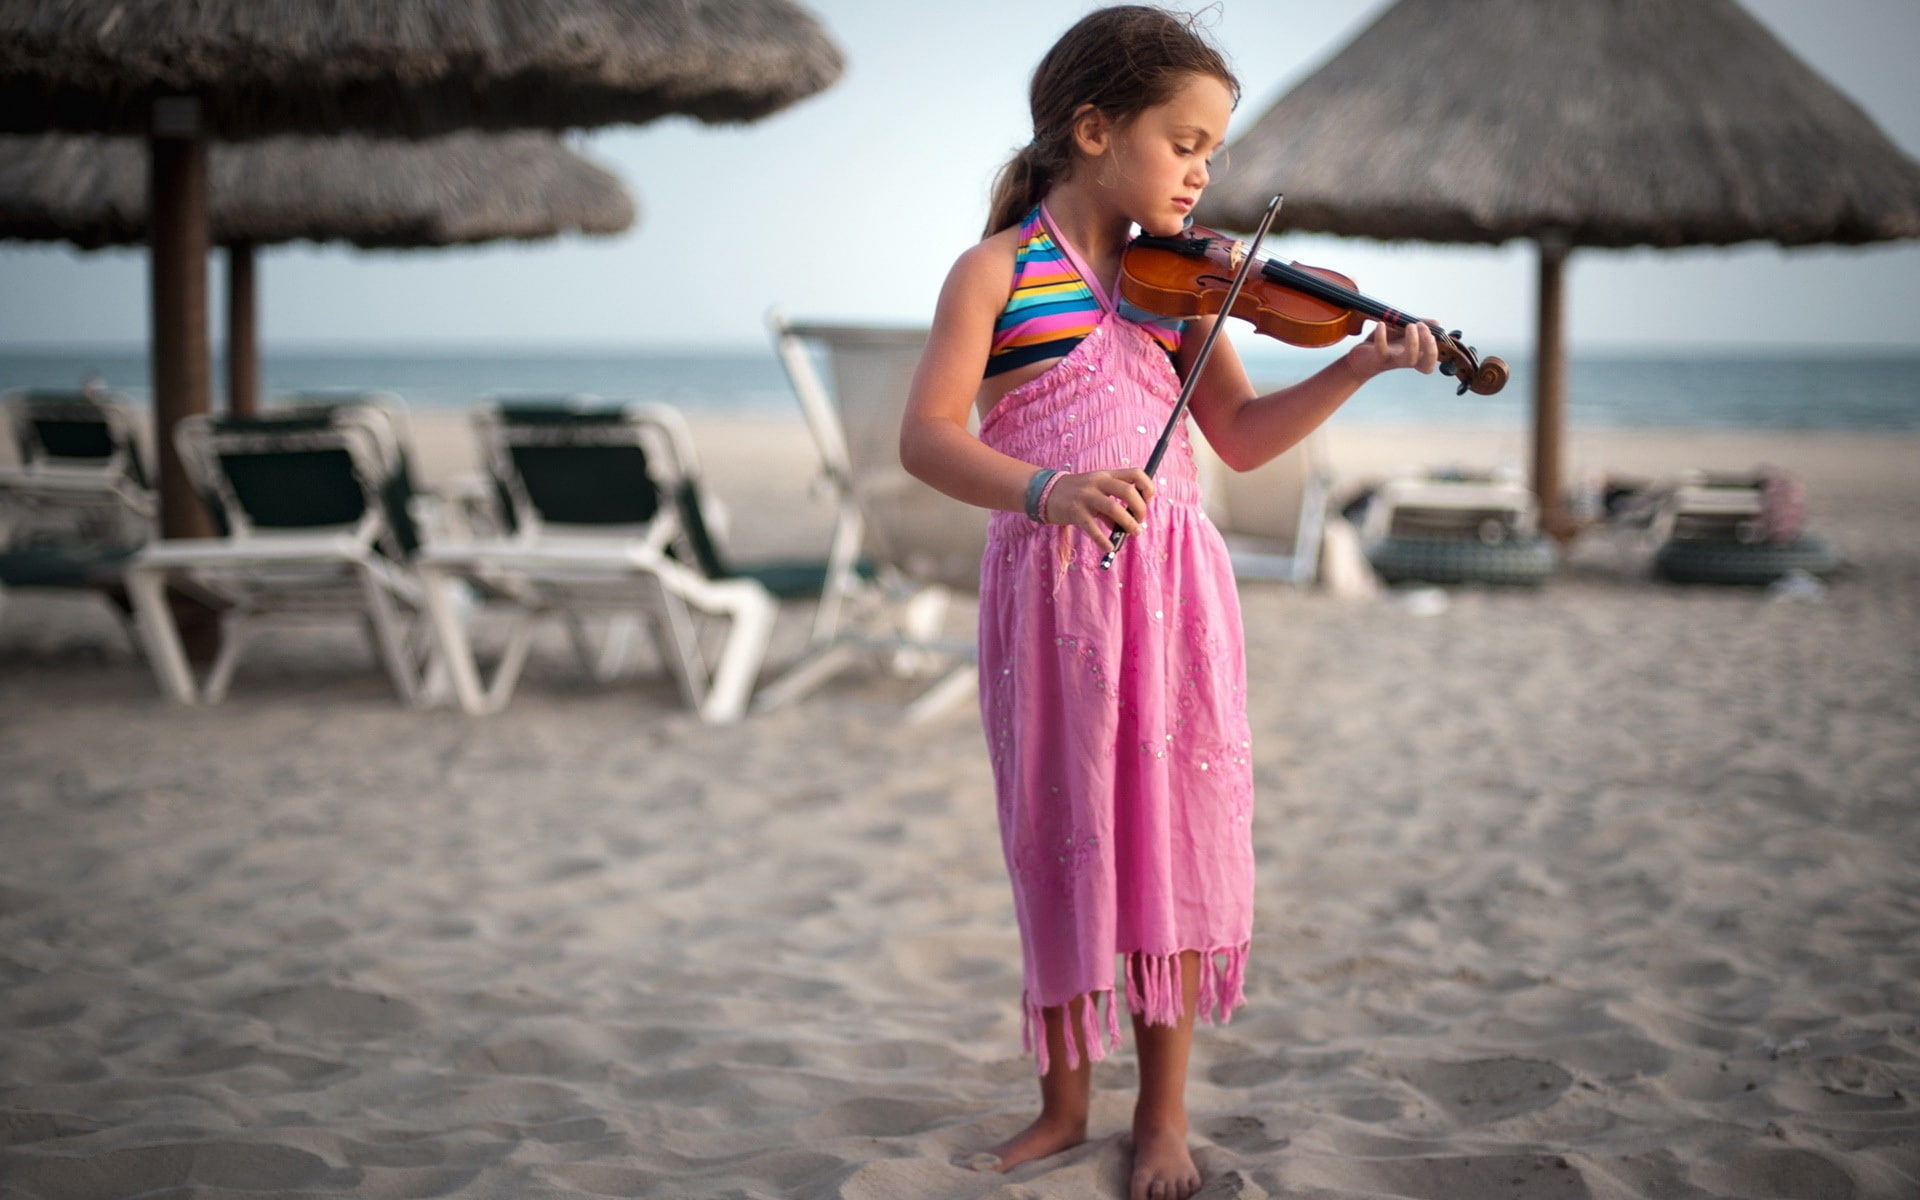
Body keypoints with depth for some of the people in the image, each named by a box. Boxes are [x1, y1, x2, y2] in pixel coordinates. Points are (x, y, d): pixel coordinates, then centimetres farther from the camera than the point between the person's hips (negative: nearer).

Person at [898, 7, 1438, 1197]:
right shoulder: (998, 273, -2)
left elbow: (1242, 436, 12)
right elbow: (927, 436, -13)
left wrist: (1359, 366, -1)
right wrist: (1043, 488, -31)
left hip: (1174, 589, 3)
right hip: (1049, 590, -3)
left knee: (1176, 837, 3)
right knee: (1062, 840, 6)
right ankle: (1066, 1099, 23)